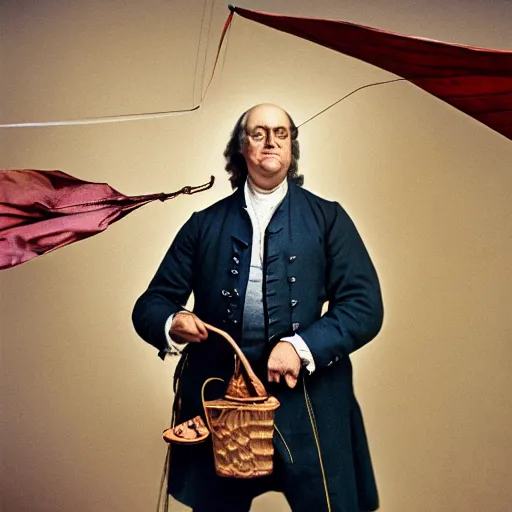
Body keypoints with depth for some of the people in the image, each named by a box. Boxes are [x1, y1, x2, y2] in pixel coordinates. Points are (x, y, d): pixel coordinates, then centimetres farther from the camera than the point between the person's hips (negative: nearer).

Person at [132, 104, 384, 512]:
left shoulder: (327, 218, 4)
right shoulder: (205, 224, 8)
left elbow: (365, 305, -3)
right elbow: (151, 303, 7)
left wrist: (303, 347, -16)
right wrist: (172, 324, -15)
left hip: (306, 403, -1)